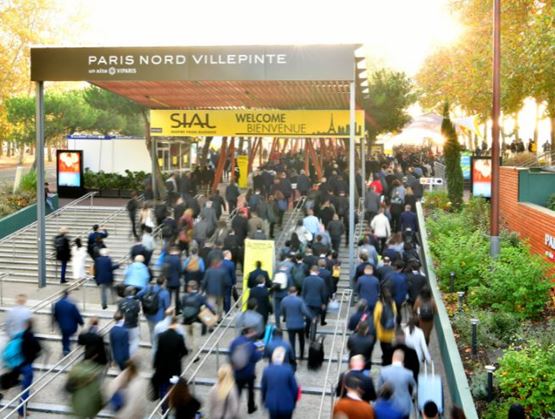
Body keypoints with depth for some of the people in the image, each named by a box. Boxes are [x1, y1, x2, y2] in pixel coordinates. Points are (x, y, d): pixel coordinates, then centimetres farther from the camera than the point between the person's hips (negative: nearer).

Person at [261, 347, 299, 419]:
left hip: (272, 404, 2)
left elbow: (263, 387, 2)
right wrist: (293, 402, 8)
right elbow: (294, 388, -9)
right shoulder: (288, 370, -16)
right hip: (286, 404, -2)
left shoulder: (266, 370, -9)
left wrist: (264, 400, 19)